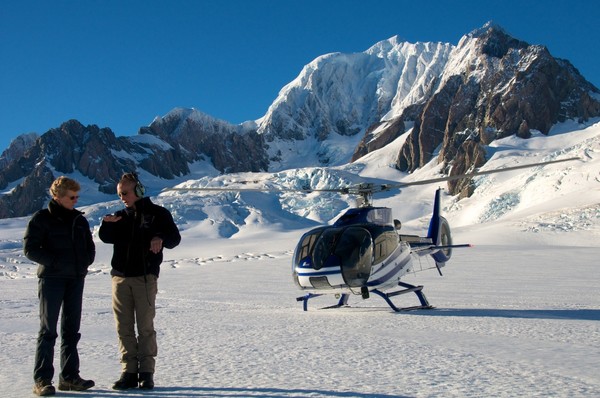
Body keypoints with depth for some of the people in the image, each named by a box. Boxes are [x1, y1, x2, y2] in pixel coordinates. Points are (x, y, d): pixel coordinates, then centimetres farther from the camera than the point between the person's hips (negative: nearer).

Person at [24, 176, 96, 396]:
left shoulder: (79, 220, 12)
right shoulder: (41, 219, -4)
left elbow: (89, 246, 19)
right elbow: (30, 248, -10)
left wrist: (84, 262, 2)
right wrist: (55, 262, -16)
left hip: (76, 279, 6)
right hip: (51, 279, -5)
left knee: (71, 330, 9)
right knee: (48, 330, -3)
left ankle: (69, 376, 16)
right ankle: (42, 380, 1)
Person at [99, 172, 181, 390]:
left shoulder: (158, 213, 3)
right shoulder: (120, 216, 15)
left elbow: (175, 237, -4)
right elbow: (106, 238, 2)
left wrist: (160, 238, -25)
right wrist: (106, 224, -19)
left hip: (145, 277, -4)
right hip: (120, 276, 4)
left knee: (145, 327, -2)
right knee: (124, 327, 4)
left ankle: (146, 372, 5)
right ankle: (129, 371, 10)